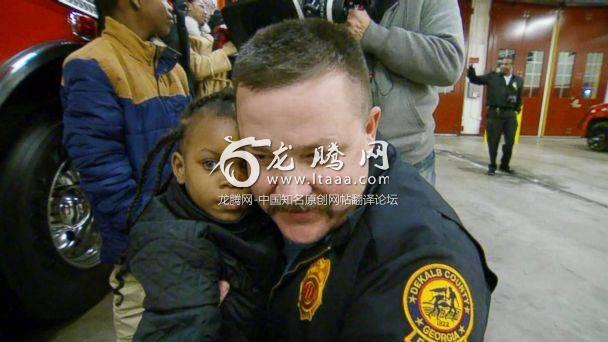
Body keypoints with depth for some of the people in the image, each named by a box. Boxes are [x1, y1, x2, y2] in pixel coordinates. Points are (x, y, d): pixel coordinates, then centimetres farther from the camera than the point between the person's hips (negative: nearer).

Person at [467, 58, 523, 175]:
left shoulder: (518, 80, 9)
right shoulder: (492, 77, 5)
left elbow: (519, 97, 13)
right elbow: (475, 79, 3)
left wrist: (517, 110, 4)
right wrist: (471, 70, -14)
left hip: (510, 114, 2)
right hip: (494, 113, -2)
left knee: (510, 142, 9)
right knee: (493, 142, 4)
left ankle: (505, 165, 28)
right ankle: (492, 166, 18)